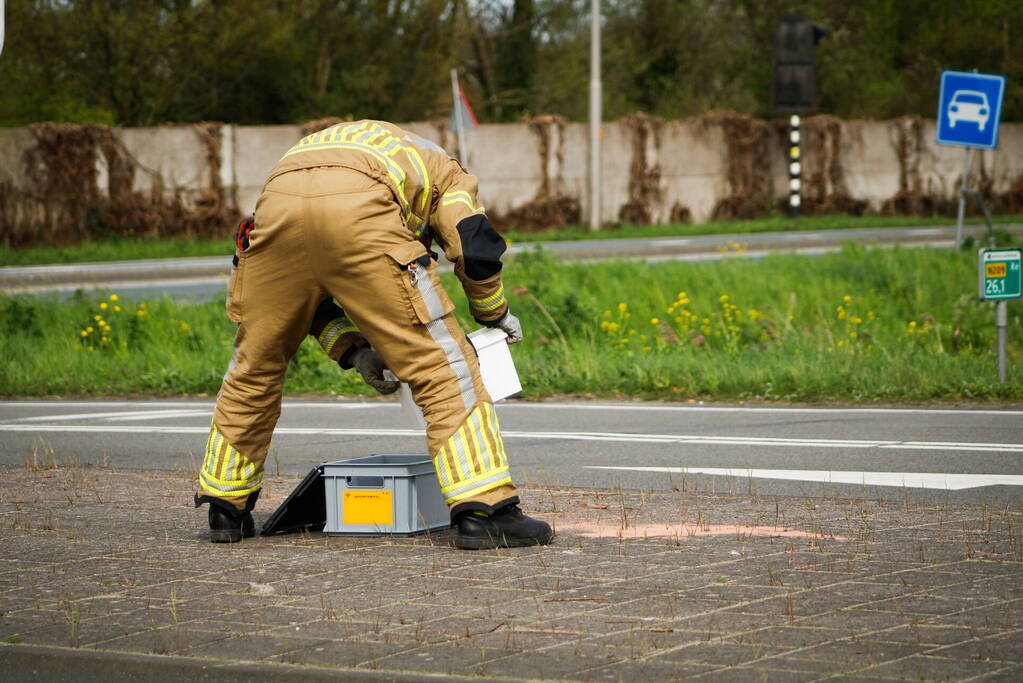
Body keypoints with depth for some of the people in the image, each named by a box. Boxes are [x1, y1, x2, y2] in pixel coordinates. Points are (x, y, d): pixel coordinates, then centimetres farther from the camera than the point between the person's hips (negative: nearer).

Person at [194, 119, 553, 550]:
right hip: (358, 210, -4)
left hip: (277, 204, 5)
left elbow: (304, 288, 35)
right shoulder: (445, 172, 34)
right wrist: (494, 315, 30)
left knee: (255, 364, 23)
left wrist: (353, 350, 28)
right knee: (442, 363, 4)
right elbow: (477, 249, 13)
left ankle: (225, 508, 32)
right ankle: (483, 510, -1)